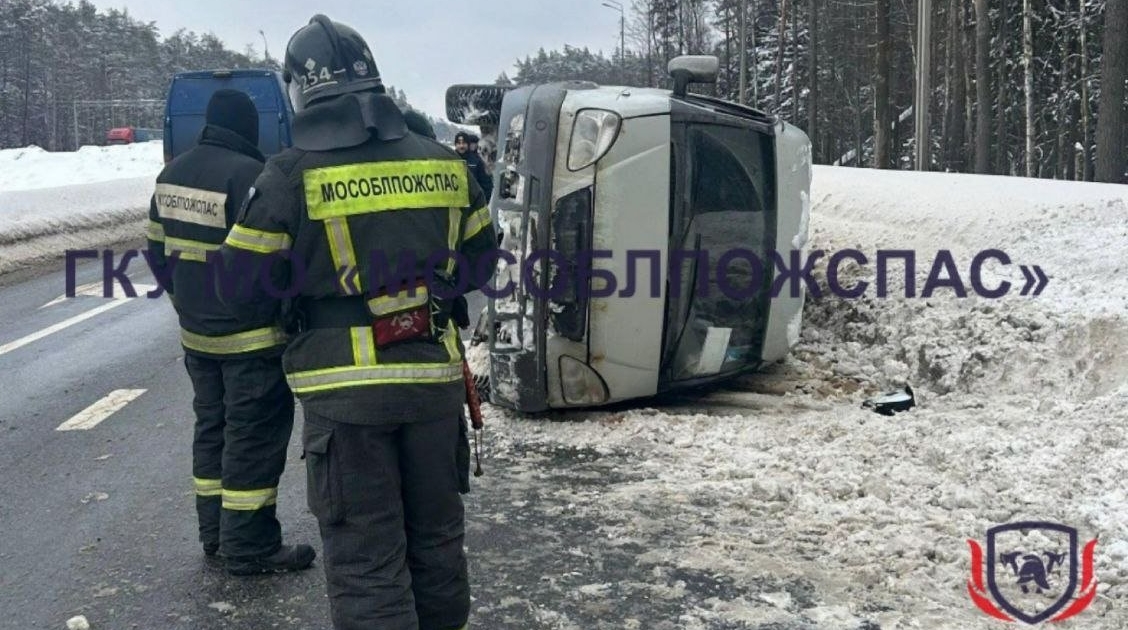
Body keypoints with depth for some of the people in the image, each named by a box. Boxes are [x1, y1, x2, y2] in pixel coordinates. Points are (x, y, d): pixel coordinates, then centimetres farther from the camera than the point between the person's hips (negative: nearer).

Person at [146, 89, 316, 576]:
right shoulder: (248, 174, -18)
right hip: (253, 336, -8)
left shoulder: (172, 174, 9)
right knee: (255, 438, -1)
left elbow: (159, 251, 16)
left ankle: (215, 535, 26)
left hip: (197, 333, 9)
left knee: (212, 429, 17)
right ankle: (249, 548, 5)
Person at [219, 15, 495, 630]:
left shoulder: (290, 176, -9)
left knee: (365, 558, 3)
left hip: (345, 388, -4)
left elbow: (244, 289, -5)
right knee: (437, 535, 20)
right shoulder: (444, 163, 3)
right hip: (433, 378, 4)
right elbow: (477, 262, 14)